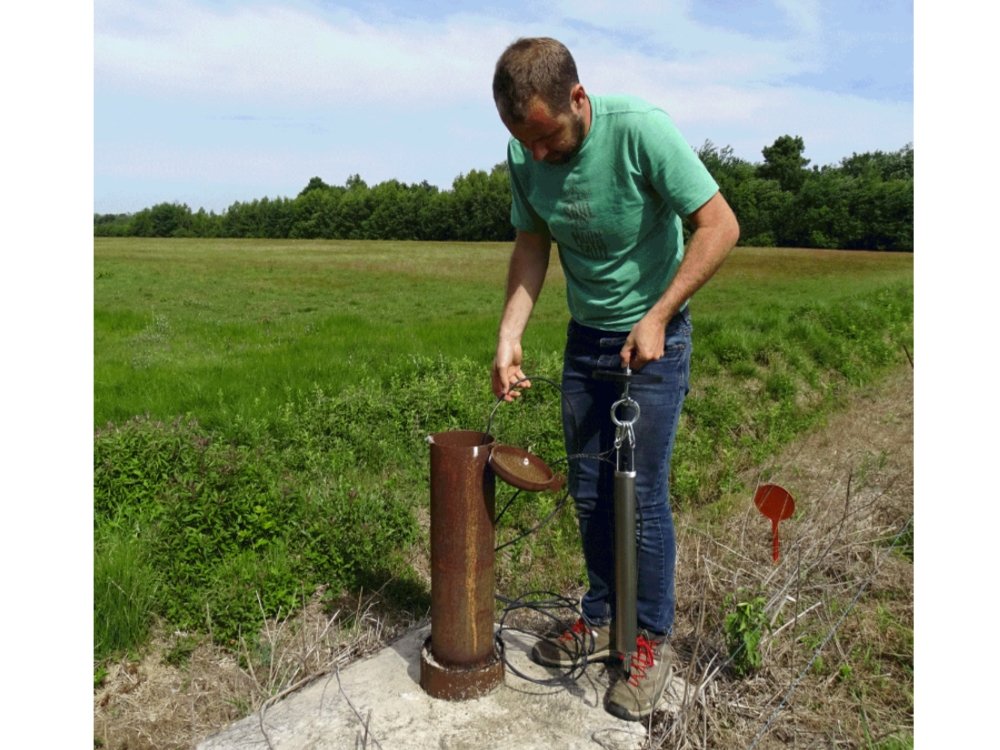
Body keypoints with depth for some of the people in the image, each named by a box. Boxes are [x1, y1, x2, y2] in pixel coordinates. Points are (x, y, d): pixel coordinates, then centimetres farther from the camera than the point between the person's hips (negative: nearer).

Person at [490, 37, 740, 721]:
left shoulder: (640, 129, -23)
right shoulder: (525, 157, -6)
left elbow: (720, 225, -19)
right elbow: (531, 247, 3)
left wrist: (655, 318, -22)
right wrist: (510, 337, -10)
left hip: (653, 337, -5)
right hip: (585, 338, 5)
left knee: (642, 496, -2)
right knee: (588, 492, 11)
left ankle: (652, 645, 18)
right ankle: (602, 621, 31)